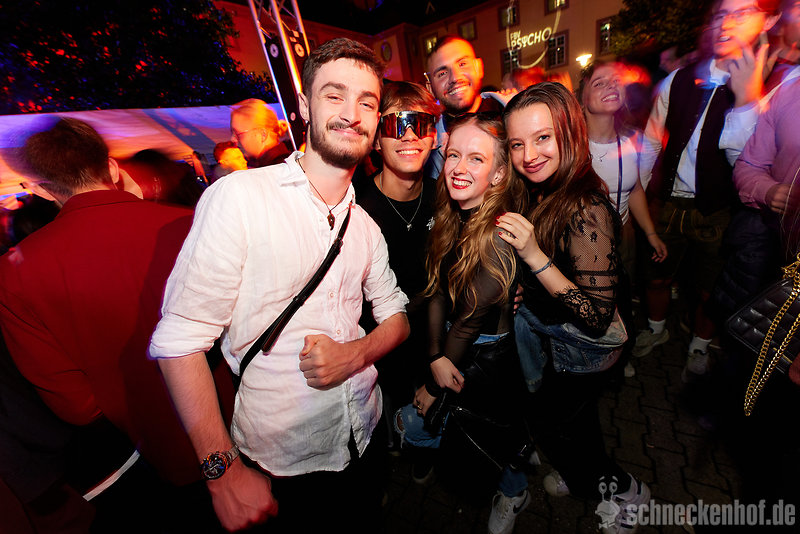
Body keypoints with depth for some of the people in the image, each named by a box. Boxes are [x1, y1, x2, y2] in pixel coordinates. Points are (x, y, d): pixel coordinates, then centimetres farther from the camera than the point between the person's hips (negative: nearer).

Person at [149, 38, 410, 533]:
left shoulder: (365, 225, 1)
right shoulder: (239, 196, -17)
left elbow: (397, 315, 6)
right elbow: (179, 341, -17)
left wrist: (357, 353, -14)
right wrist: (225, 473, -16)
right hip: (279, 464, -4)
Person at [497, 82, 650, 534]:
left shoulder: (587, 209, -33)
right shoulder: (541, 191, -7)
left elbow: (598, 317, -32)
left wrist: (535, 257, -39)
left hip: (584, 350, -7)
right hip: (554, 336, 7)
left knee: (550, 423, 19)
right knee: (578, 418, 31)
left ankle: (625, 490, 47)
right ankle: (584, 475, 61)